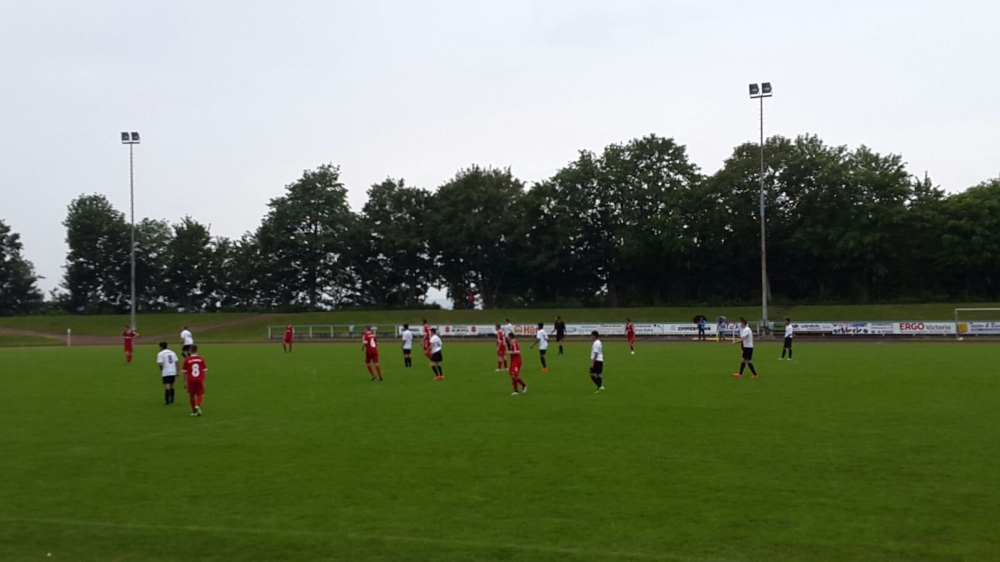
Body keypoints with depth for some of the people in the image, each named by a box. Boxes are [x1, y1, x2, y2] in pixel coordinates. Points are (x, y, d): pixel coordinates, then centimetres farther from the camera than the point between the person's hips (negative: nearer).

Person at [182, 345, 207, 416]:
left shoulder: (187, 360, -3)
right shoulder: (201, 359, 1)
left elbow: (185, 372, 1)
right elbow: (204, 371, 4)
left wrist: (185, 382, 9)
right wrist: (204, 380, 13)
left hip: (191, 380, 0)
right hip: (199, 379, 0)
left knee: (191, 395, 12)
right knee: (199, 394, 10)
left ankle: (194, 411, 16)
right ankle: (198, 405, -17)